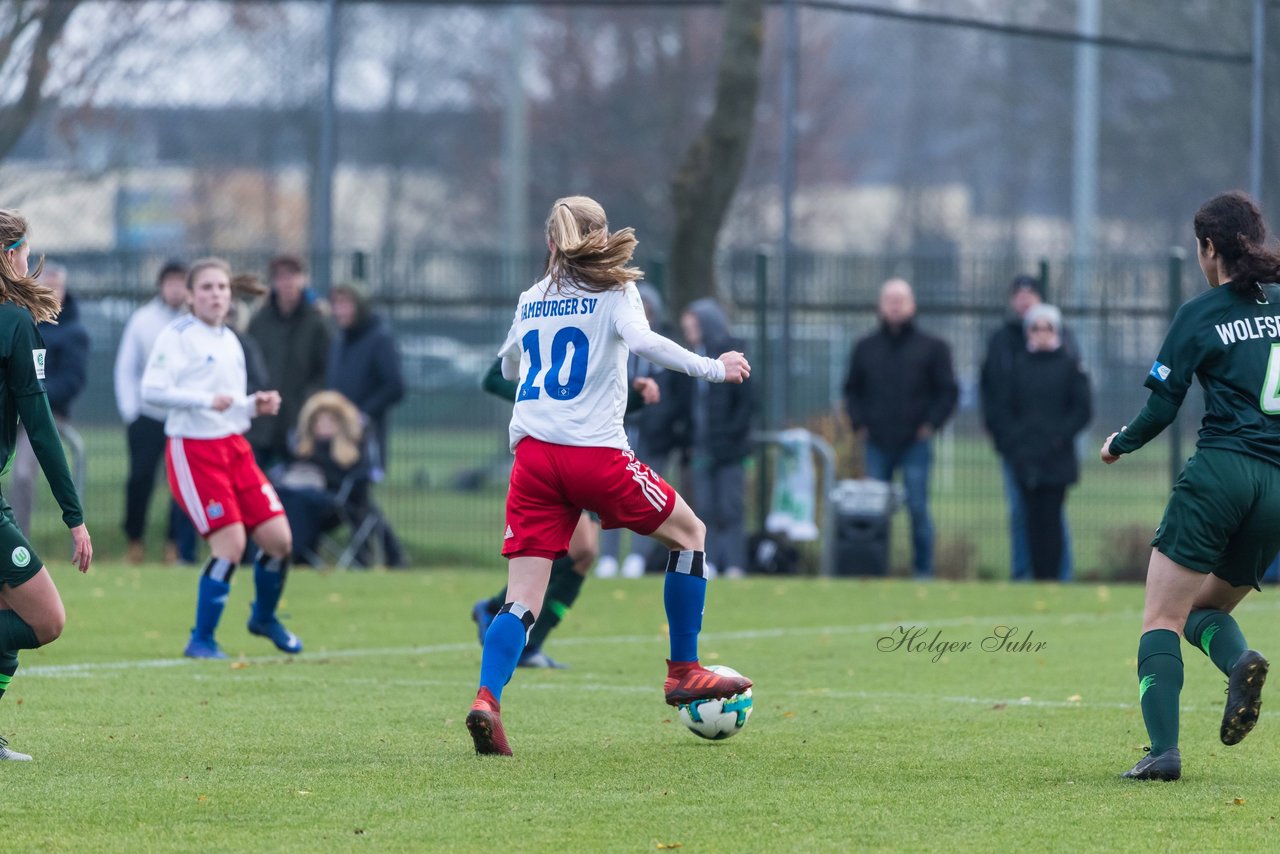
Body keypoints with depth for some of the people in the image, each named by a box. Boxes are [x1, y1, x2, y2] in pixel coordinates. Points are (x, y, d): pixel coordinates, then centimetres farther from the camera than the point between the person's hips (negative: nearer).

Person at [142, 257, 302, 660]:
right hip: (193, 450, -7)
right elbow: (152, 389, -19)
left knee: (279, 539, 2)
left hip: (234, 447, 7)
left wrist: (255, 404, 7)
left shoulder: (230, 341, 17)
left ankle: (264, 617, 29)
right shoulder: (178, 336, -8)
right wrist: (206, 400, -26)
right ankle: (201, 640, -1)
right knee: (231, 543, -15)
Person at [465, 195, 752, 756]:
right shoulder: (613, 291, 4)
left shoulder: (531, 300, 18)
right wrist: (712, 369, -11)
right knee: (690, 533, 19)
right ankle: (683, 673, 19)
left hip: (532, 453, 4)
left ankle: (486, 699, -24)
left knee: (523, 599, 0)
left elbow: (509, 366, 35)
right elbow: (641, 340, -16)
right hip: (595, 452, -4)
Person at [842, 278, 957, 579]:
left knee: (918, 509, -5)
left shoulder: (932, 348, 4)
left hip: (915, 443, -3)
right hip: (877, 444, 3)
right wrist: (859, 424, 5)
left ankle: (923, 570, 0)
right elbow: (852, 391, 18)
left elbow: (948, 392, 4)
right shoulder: (865, 348, 12)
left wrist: (930, 425, -5)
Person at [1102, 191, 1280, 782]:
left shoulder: (1200, 315, 0)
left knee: (1161, 620, -1)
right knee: (1206, 609, 21)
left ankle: (1163, 749, -17)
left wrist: (1120, 443, 19)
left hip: (1219, 471, -5)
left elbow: (1161, 406, 1)